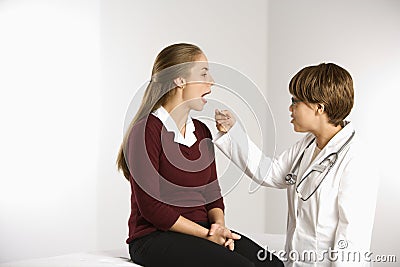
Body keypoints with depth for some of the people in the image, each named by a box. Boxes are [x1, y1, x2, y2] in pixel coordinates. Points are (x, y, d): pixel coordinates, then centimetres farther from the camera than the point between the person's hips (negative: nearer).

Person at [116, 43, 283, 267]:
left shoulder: (201, 131, 15)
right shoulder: (146, 131, -10)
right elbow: (151, 207, -14)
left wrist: (219, 223, -5)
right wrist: (207, 234, -15)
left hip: (202, 230, 7)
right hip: (155, 237, -7)